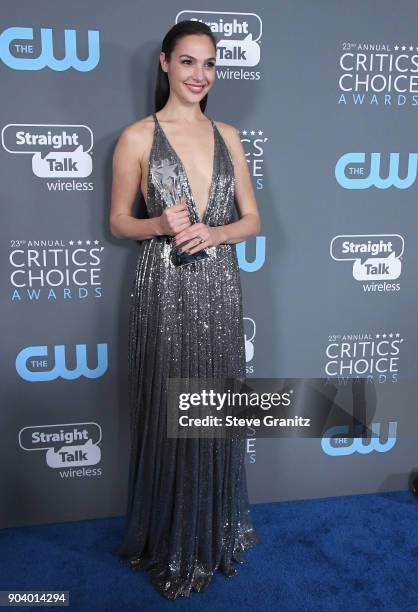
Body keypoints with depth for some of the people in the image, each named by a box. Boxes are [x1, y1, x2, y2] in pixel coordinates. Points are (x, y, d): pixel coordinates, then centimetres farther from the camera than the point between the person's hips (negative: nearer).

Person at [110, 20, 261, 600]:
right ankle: (172, 542, 27)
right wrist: (161, 225, -16)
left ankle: (219, 529, 34)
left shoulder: (228, 136, 11)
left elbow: (252, 218, 10)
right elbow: (119, 221, 4)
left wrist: (214, 232, -10)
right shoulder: (138, 137, 0)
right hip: (164, 289, -3)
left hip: (219, 285, 4)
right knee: (167, 413, 4)